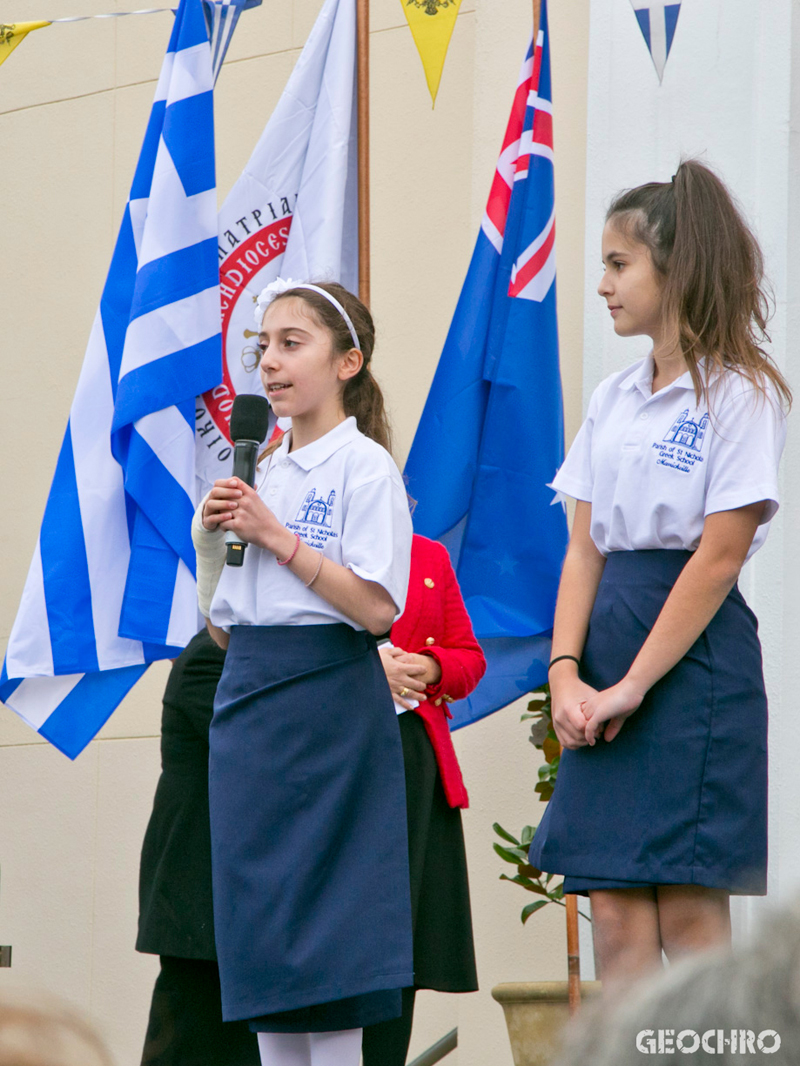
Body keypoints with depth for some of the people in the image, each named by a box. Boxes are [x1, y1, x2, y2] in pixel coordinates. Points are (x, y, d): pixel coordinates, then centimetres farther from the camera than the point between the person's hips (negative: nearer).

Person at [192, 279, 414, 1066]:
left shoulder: (364, 466, -6)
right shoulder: (259, 473, 15)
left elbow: (375, 609, -17)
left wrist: (276, 536, -15)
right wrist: (210, 540, 1)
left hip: (329, 699, -7)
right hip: (247, 696, 7)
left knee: (326, 922, -7)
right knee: (256, 913, 5)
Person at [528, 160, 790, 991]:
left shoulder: (740, 394, -6)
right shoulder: (612, 401, 15)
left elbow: (720, 554, -11)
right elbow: (586, 547, 10)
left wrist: (633, 685, -13)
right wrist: (566, 672, -5)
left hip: (693, 653, -6)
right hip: (608, 641, 6)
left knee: (689, 914, -7)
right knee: (614, 915, 2)